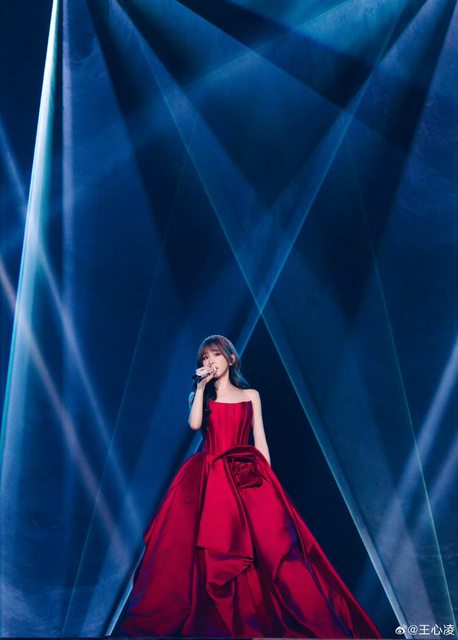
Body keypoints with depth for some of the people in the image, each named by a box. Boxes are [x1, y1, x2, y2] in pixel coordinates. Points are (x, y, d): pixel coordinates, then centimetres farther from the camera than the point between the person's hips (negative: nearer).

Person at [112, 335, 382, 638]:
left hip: (246, 474, 0)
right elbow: (195, 424, -7)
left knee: (269, 544, -12)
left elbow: (260, 440, 8)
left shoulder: (250, 395, 12)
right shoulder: (202, 395, 14)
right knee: (206, 548, -7)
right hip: (208, 477, 1)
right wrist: (201, 387, -4)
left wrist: (268, 479, 0)